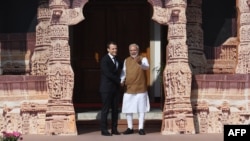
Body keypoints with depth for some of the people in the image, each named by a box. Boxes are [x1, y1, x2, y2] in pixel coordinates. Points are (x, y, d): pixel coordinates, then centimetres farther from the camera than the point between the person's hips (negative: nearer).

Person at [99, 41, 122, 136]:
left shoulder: (117, 60, 14)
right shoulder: (104, 60, -9)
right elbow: (108, 73, -16)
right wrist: (119, 80, -11)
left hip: (115, 88, 7)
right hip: (107, 88, -7)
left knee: (115, 109, 7)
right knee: (106, 109, -4)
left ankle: (114, 129, 12)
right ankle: (104, 129, 0)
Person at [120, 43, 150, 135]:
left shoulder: (143, 59, -3)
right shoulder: (126, 61, 10)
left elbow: (147, 67, -24)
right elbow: (124, 72, 15)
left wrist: (140, 63, -46)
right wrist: (121, 81, -4)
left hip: (140, 89, -3)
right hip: (128, 88, 4)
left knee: (141, 109, 2)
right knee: (128, 109, 5)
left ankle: (141, 128, 8)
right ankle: (130, 128, 15)